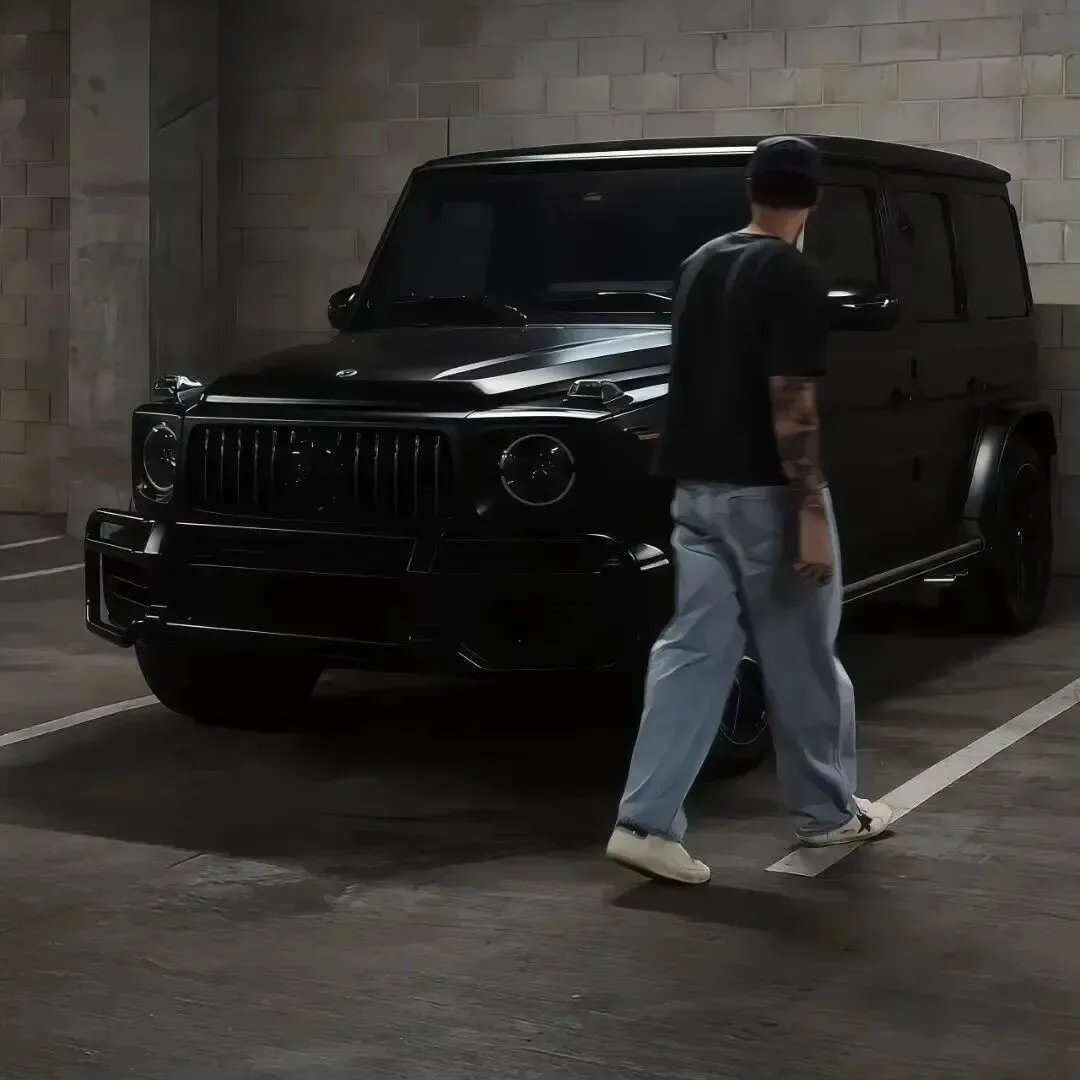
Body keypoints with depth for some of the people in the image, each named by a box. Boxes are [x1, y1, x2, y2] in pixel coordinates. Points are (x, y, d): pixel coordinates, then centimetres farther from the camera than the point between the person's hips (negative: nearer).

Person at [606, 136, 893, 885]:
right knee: (802, 661, 8)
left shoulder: (699, 266, 10)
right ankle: (828, 812, 24)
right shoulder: (794, 278, -14)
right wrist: (811, 514, -19)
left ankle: (646, 822, -2)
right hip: (763, 494, -7)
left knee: (693, 651, 6)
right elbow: (790, 403, -20)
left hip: (697, 489, 7)